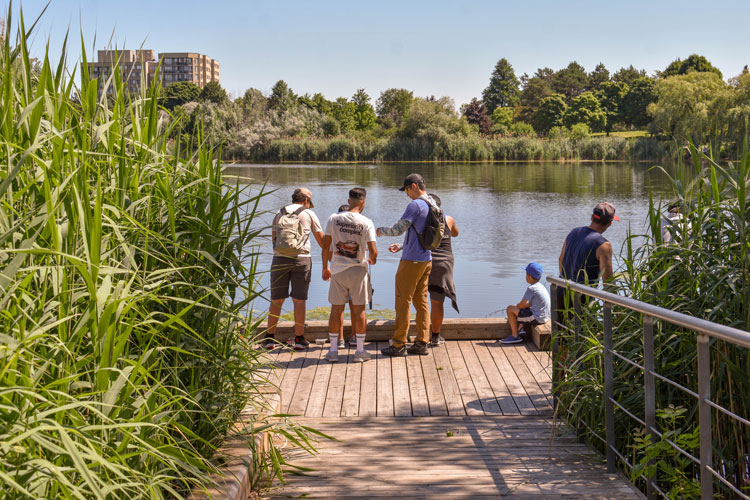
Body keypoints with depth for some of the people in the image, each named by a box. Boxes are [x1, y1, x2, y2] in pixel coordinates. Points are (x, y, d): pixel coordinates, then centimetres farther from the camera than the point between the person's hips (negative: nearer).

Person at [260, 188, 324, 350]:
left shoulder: (279, 214, 14)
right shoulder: (308, 214, 7)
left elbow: (273, 238, 16)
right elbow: (321, 240, 10)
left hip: (279, 258, 2)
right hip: (301, 259, -2)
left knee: (276, 300, 8)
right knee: (299, 300, 3)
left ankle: (269, 338, 12)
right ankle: (299, 339, 7)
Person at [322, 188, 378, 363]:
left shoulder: (334, 219, -3)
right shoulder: (366, 223, -9)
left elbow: (326, 246, 0)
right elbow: (373, 251, -12)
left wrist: (325, 267, 13)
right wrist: (372, 260, 11)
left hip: (337, 270, 2)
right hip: (358, 270, -2)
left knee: (336, 309, 9)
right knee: (359, 310, 8)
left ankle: (333, 350, 12)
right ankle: (360, 351, 12)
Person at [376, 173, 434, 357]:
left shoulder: (415, 205, -16)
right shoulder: (432, 206, 12)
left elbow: (398, 229, -19)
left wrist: (381, 231, 0)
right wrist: (402, 246, 23)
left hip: (412, 261, -8)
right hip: (426, 259, 8)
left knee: (403, 301, -2)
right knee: (421, 301, 10)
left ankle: (398, 344, 0)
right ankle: (421, 343, 11)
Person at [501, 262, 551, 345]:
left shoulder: (531, 288, -17)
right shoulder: (541, 286, 11)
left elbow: (521, 305, -14)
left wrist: (516, 306, 8)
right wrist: (518, 305, 11)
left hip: (537, 318, -10)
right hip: (545, 317, 10)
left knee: (510, 309, -6)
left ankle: (515, 336, -1)